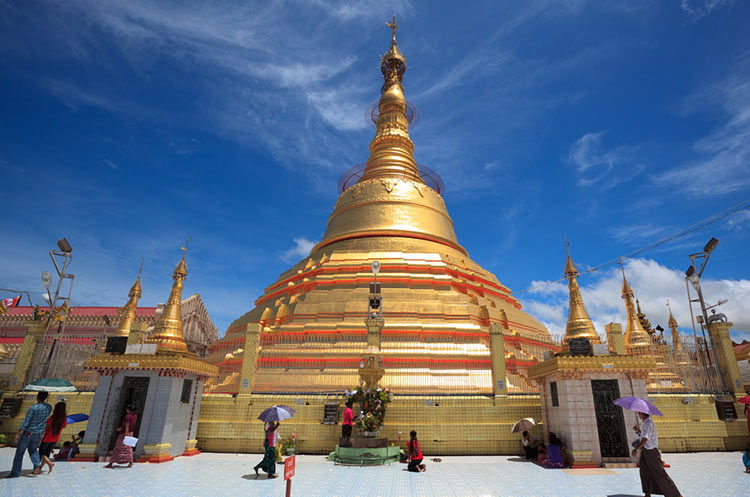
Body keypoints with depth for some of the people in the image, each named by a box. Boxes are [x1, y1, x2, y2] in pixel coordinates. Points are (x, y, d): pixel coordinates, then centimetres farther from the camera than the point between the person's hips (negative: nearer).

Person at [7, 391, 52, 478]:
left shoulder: (33, 408, -18)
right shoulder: (49, 408, -4)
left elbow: (25, 421, -19)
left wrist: (18, 433, -14)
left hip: (28, 433, -4)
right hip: (38, 434, 4)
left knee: (19, 452, 9)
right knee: (33, 450, 22)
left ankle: (15, 472, 10)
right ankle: (37, 466, 2)